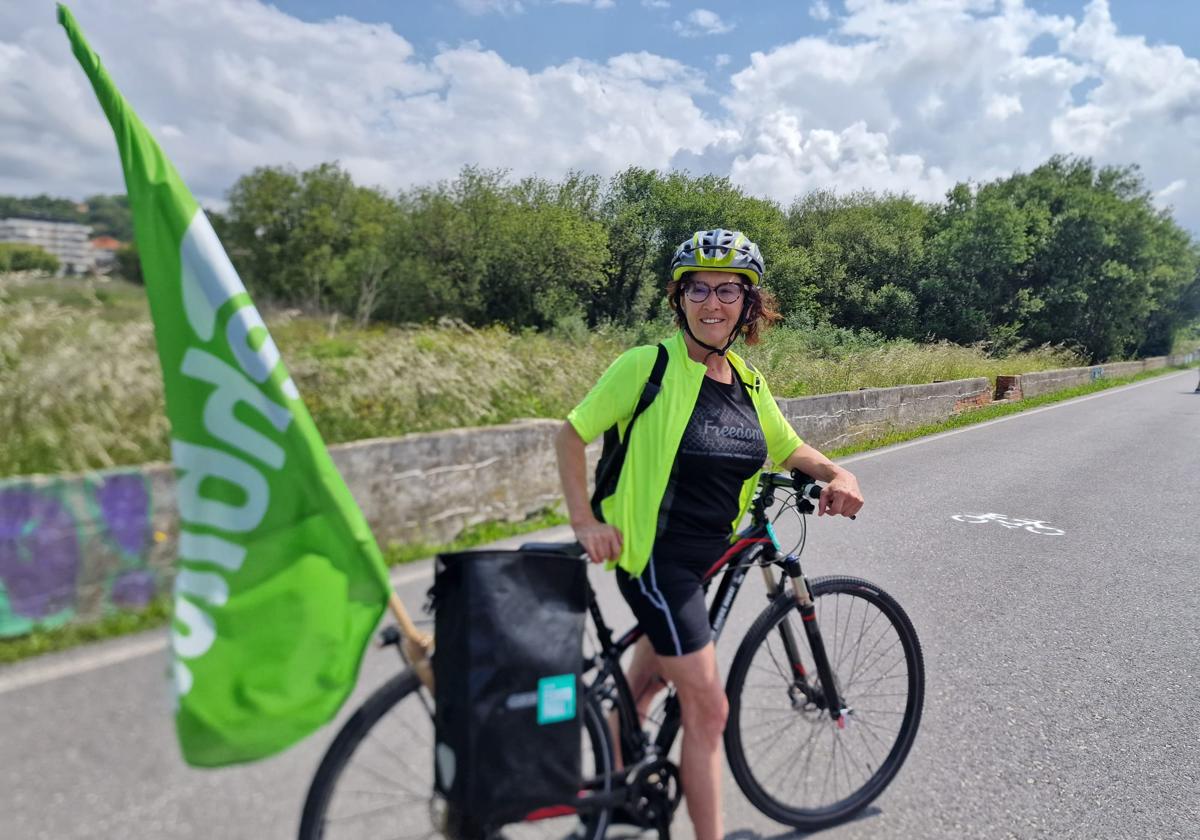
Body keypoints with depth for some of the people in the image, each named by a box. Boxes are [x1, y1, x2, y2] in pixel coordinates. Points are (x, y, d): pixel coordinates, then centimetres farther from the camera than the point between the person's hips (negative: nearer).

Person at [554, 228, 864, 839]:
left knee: (647, 681, 24)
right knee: (708, 708, -3)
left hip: (705, 556, 7)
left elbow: (789, 449, 15)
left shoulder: (747, 382, 4)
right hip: (654, 555, -7)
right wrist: (584, 521, -17)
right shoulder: (650, 364, -15)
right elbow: (572, 433, -10)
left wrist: (838, 474, -5)